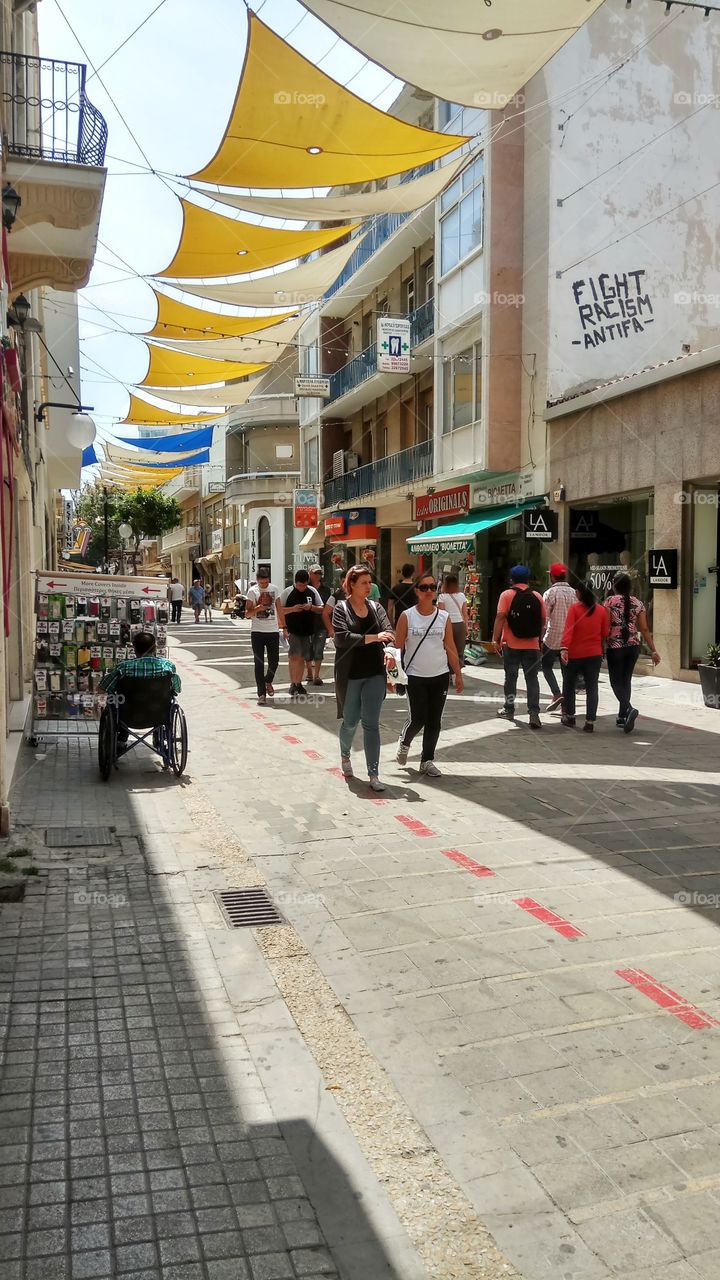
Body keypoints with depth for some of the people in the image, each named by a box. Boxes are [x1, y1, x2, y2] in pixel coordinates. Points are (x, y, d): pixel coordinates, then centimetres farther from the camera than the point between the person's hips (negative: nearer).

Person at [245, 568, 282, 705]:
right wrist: (258, 608, -21)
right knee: (259, 663, -1)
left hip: (273, 631, 2)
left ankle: (268, 681, 35)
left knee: (274, 661, 5)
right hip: (257, 632, -2)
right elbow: (247, 613, -3)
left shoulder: (275, 589, 4)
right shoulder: (253, 591, -3)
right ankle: (261, 694, 2)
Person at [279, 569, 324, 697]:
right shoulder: (287, 592, -4)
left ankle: (298, 684, 22)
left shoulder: (312, 591, 5)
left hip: (307, 630, 4)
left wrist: (311, 607, -10)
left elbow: (321, 609, 10)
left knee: (302, 658, 10)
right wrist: (292, 609, -18)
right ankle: (293, 684, -9)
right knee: (294, 656, -14)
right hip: (292, 631, -4)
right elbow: (279, 610, -2)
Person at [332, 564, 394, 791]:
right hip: (350, 675, -2)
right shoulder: (341, 608, -4)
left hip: (375, 674, 2)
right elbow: (342, 638, -18)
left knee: (372, 724, -1)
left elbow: (388, 632, -5)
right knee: (351, 721, 11)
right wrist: (372, 638, -25)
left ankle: (373, 774, 1)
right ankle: (345, 756, 40)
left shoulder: (376, 608, 7)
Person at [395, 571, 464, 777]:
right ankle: (404, 742, 27)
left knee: (434, 721, 5)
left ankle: (427, 760, 18)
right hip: (415, 677, -3)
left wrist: (458, 674, 7)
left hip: (440, 676, 3)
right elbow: (398, 647, -2)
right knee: (417, 719, -5)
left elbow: (450, 648, 8)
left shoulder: (444, 617, 3)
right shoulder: (407, 616, -4)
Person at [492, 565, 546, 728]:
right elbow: (543, 620, 7)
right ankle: (534, 714, -7)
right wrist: (539, 638, 19)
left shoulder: (507, 595, -4)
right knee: (532, 679, 3)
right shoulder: (537, 596, 4)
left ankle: (509, 709, 22)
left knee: (510, 677, 12)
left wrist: (495, 639, -8)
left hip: (511, 644, -2)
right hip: (532, 645, 2)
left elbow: (501, 617, -12)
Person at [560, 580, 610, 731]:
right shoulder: (601, 610, 2)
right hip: (594, 654, 2)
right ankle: (590, 721, 0)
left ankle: (569, 716, 21)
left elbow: (568, 630, -19)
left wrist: (564, 648, -26)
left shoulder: (574, 608, -8)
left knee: (569, 685, 15)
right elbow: (605, 633, 6)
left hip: (574, 654, -2)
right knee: (592, 689, 5)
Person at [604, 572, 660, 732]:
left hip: (615, 646, -4)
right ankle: (622, 716, 20)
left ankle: (629, 709, -23)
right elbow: (644, 629, 1)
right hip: (633, 646, 4)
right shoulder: (638, 603, 4)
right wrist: (653, 650, 4)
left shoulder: (610, 601, -7)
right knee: (626, 680, 16)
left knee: (616, 681, 1)